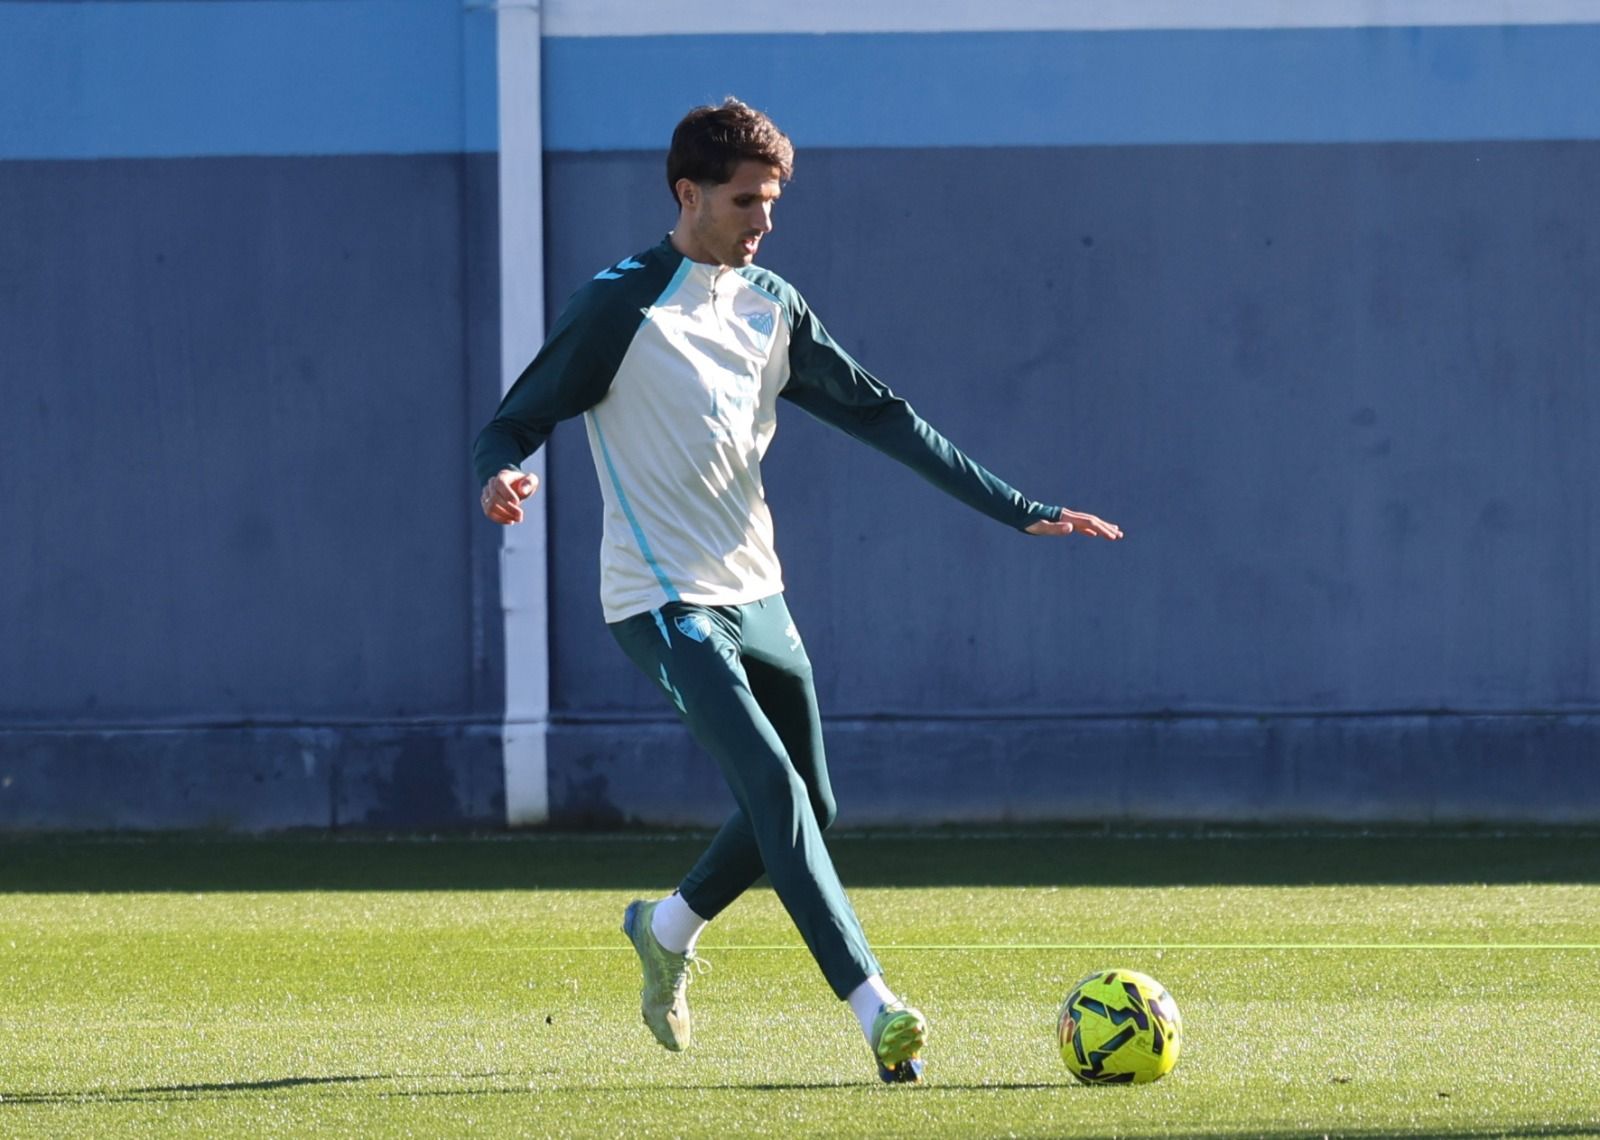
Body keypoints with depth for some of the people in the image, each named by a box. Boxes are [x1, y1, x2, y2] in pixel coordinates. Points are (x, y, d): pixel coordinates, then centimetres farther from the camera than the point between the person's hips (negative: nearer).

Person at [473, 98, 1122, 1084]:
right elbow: (516, 422, -9)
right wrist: (505, 476, -35)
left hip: (755, 594, 8)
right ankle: (876, 1010, -29)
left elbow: (879, 414, 12)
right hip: (665, 599, -8)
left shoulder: (770, 307, 9)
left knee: (809, 808, 13)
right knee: (774, 787, -22)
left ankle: (668, 928, 39)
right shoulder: (622, 307, -10)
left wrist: (1017, 511, 8)